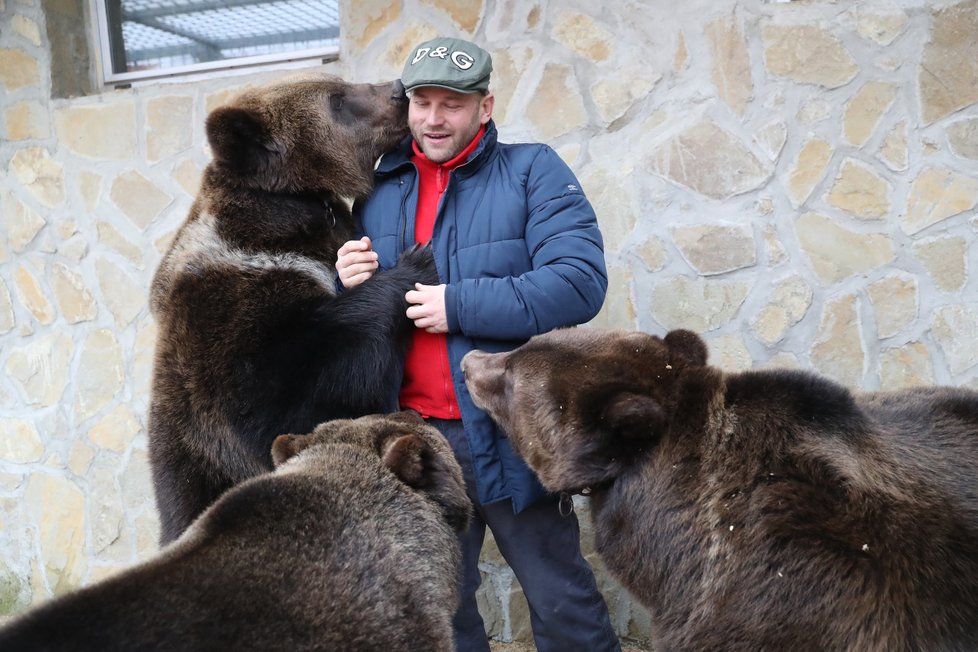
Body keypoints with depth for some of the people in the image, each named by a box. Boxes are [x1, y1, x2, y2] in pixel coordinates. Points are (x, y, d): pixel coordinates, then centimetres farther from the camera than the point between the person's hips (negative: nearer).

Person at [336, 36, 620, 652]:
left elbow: (580, 282, -18)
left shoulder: (532, 171, -4)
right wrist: (348, 281, -4)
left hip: (512, 433, -4)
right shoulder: (378, 188, 10)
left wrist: (460, 305, -19)